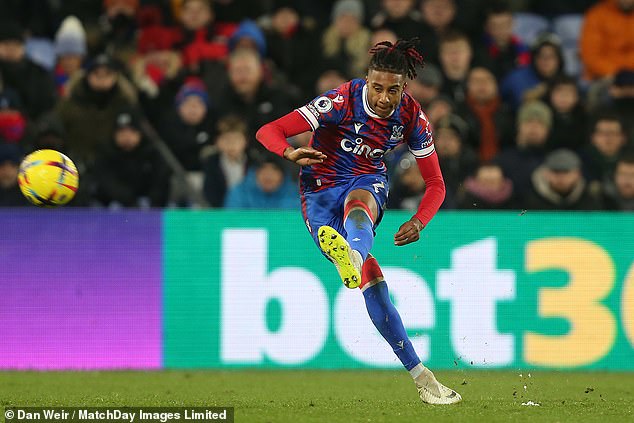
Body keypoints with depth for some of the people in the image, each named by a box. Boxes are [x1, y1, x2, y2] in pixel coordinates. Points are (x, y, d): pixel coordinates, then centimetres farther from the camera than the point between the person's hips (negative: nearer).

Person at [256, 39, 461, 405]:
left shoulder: (412, 117, -9)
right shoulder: (342, 101, -20)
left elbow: (436, 184, 1)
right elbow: (268, 132, -22)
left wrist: (418, 222, -19)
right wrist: (291, 153, -45)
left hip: (367, 183, 2)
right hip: (321, 188, -2)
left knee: (357, 210, -39)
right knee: (372, 282, -20)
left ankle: (354, 258, -74)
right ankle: (420, 376, -22)